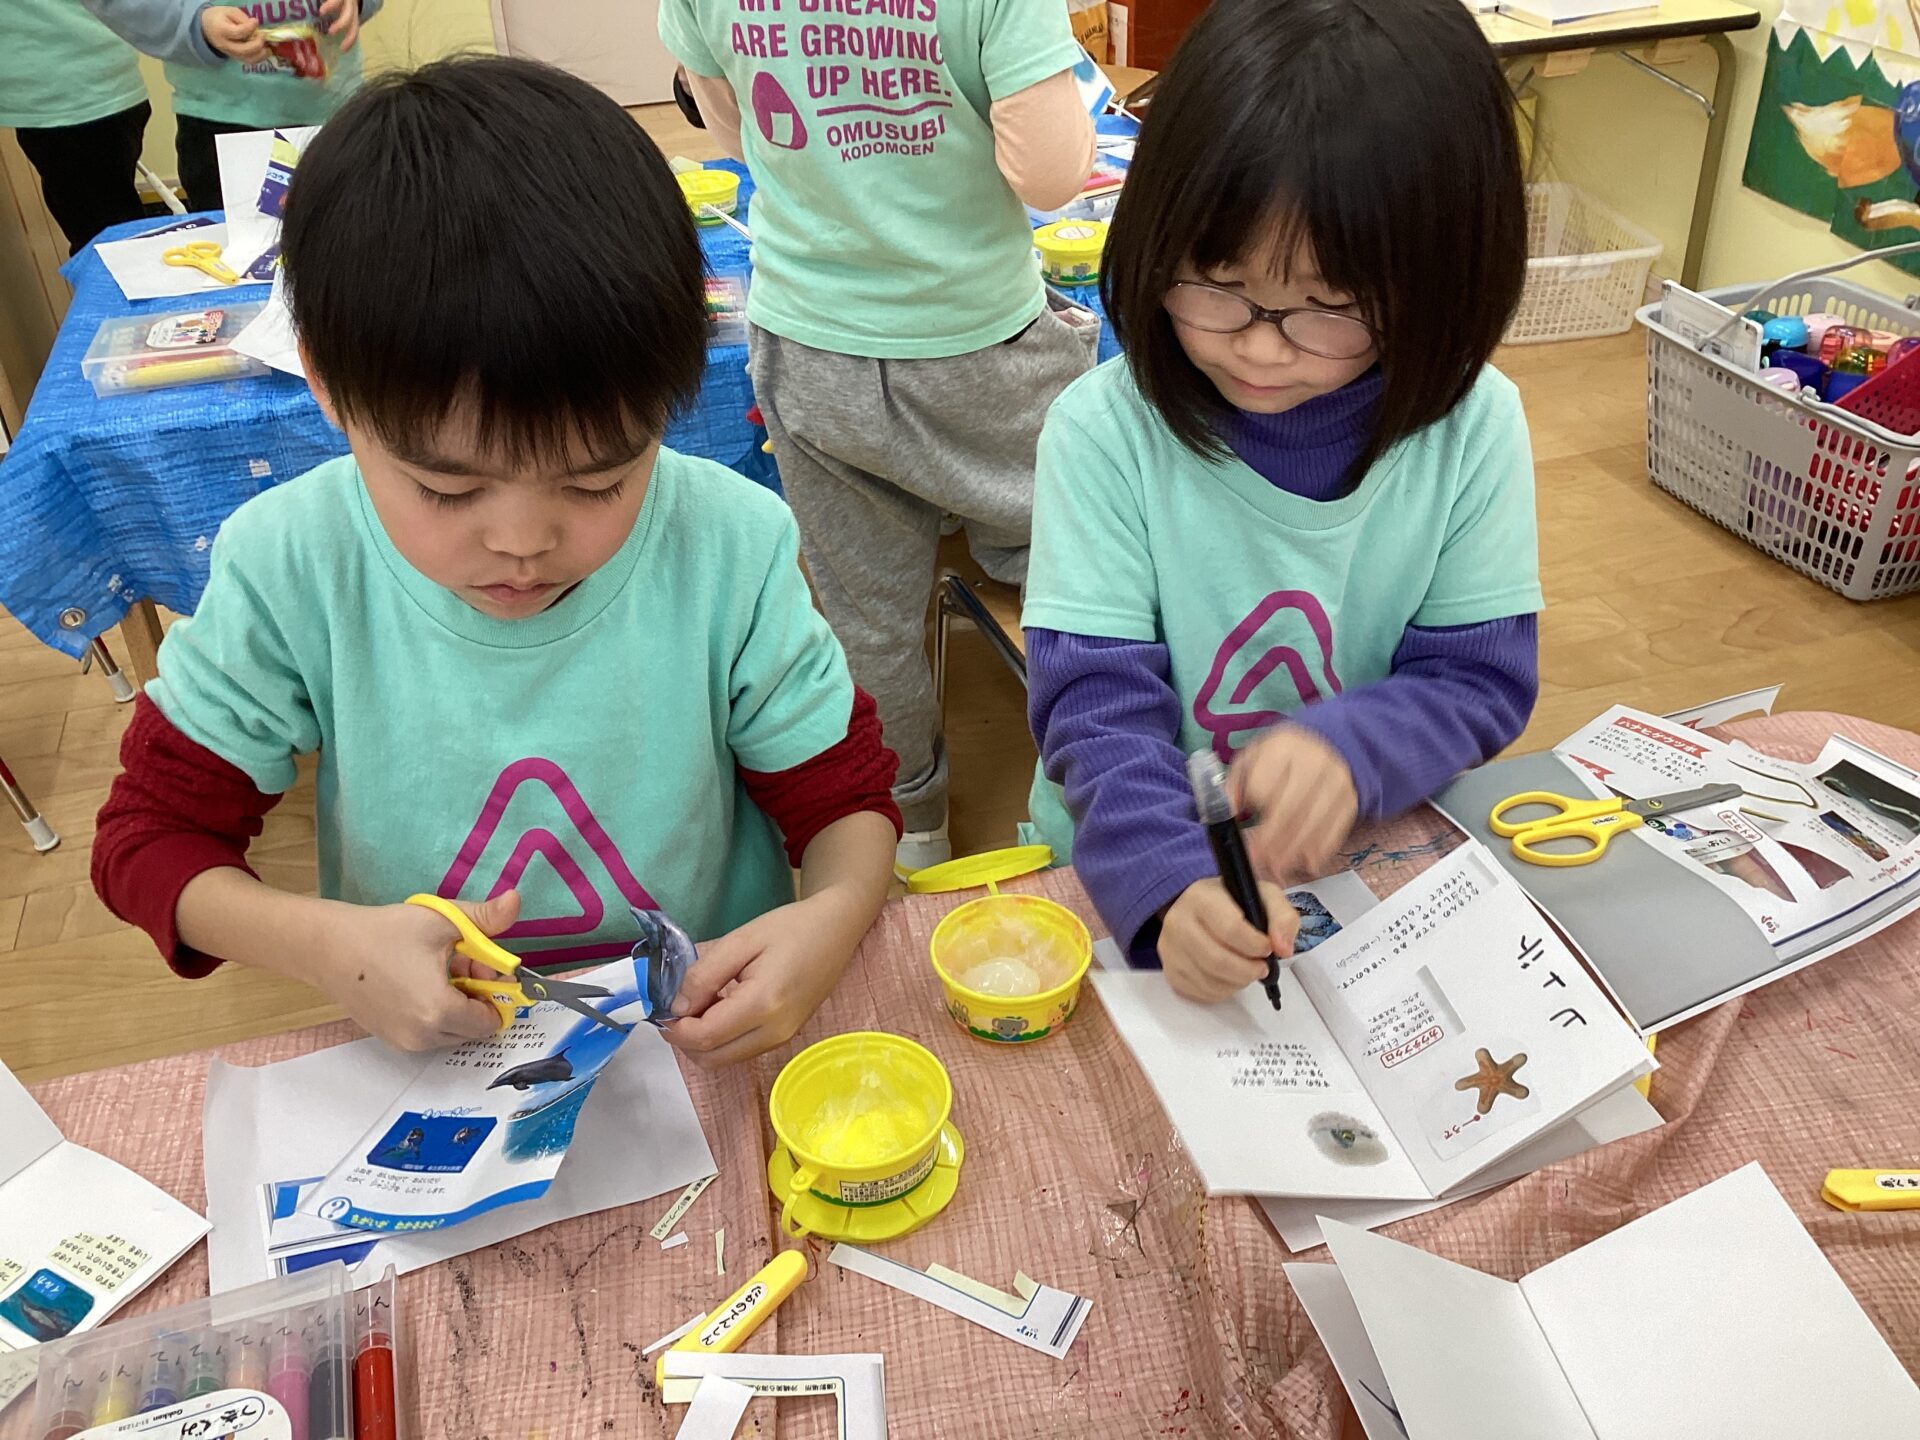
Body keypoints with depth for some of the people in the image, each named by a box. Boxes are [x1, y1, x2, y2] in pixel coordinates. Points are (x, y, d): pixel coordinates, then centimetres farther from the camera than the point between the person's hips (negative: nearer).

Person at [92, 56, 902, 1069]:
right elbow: (151, 831, -2)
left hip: (708, 1039, 0)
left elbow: (842, 793, -2)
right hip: (421, 1053, 1)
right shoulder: (289, 570, -12)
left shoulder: (730, 548, -13)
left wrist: (830, 919, -24)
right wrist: (325, 945, -21)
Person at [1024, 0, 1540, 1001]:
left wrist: (1350, 748, -25)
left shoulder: (1472, 428, -9)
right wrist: (1168, 882, -33)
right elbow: (1095, 702, -16)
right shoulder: (1106, 432, -15)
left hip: (1375, 869, 2)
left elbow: (1482, 677, -4)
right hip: (1134, 880, -2)